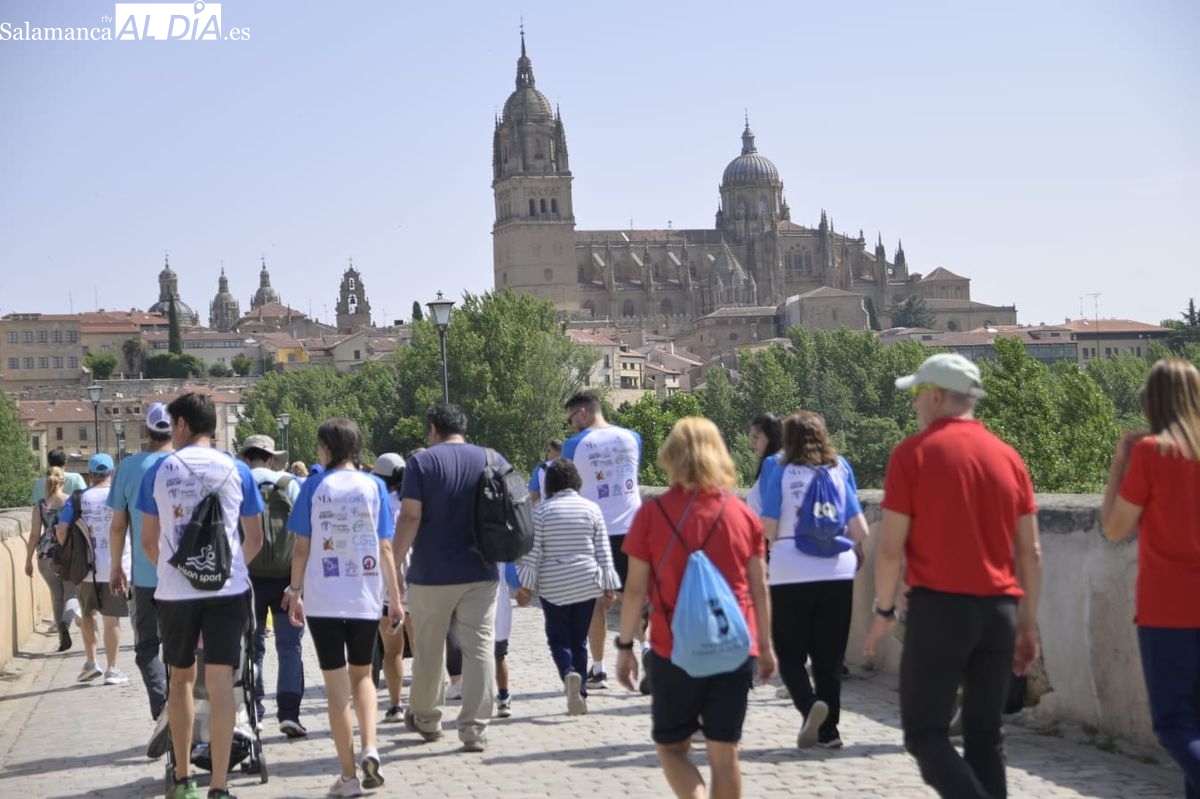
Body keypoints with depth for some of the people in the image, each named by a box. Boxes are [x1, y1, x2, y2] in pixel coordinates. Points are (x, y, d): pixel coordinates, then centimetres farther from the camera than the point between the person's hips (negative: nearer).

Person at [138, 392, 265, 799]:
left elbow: (148, 541, 8)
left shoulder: (158, 471, 3)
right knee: (220, 683, -3)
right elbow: (255, 540, 9)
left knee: (180, 678, 17)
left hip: (174, 591, 1)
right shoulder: (236, 470, 3)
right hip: (227, 589, -1)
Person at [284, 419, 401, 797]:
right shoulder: (374, 486, 2)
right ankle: (370, 748, -3)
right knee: (362, 675, 19)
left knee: (336, 683, 4)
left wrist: (295, 591, 8)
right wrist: (395, 598, 6)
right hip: (366, 598, 2)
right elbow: (385, 548, 1)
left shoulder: (314, 487, -1)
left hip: (323, 599, -2)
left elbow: (301, 547, -1)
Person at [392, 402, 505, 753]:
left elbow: (410, 517, -12)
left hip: (432, 573, -2)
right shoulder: (493, 460, 5)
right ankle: (475, 730, -3)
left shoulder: (422, 462, -6)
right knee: (480, 649, 1)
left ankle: (426, 719, 30)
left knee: (428, 650, 14)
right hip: (481, 573, 2)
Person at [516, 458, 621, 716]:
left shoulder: (542, 510, -4)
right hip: (587, 584, 2)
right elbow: (603, 552, 2)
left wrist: (526, 586, -2)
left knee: (558, 638, 5)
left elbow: (532, 552, -6)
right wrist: (609, 585, 7)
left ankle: (568, 673, -24)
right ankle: (580, 695, 10)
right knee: (579, 639, 11)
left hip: (553, 586, -2)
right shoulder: (591, 508, 2)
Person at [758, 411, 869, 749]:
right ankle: (828, 730, 13)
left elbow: (768, 528, -7)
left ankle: (810, 705, -16)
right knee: (829, 657, 12)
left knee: (790, 654, 8)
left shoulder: (781, 473, -2)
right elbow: (859, 529, 2)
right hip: (837, 572, 3)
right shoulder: (840, 470, 5)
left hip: (790, 574, -2)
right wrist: (857, 552, 23)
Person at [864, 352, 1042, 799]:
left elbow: (891, 547, -7)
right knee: (985, 737, 12)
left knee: (924, 733, 1)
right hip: (1001, 611, 5)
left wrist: (884, 611, 4)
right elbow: (1030, 553, 9)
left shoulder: (913, 453, -5)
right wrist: (1028, 624, 14)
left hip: (939, 607, -5)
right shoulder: (1008, 457, 9)